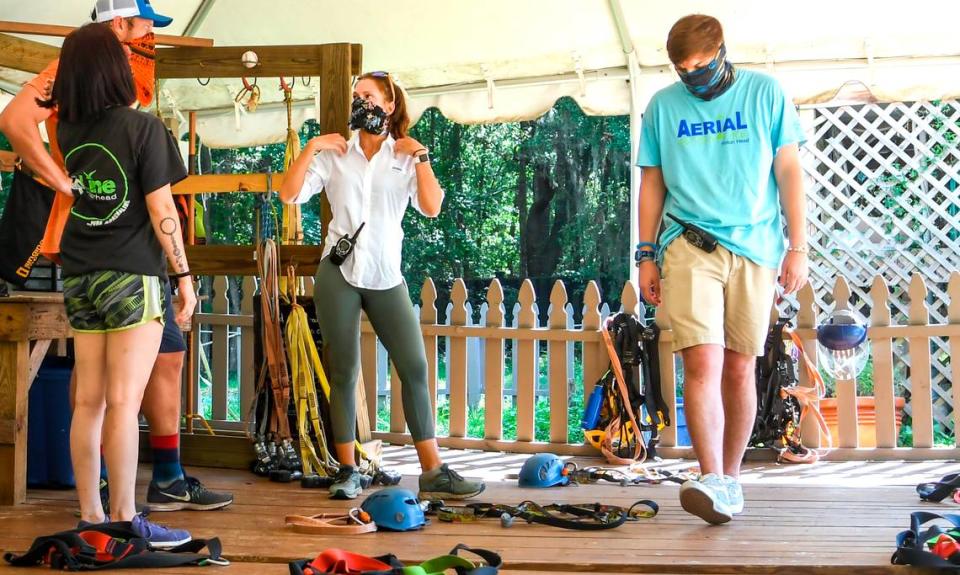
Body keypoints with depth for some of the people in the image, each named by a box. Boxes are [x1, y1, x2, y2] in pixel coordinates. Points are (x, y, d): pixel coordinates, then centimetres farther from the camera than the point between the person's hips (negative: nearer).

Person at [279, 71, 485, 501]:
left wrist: (420, 156, -7)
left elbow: (432, 208, -7)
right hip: (339, 273, 0)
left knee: (415, 369, -4)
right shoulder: (335, 155, 7)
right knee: (344, 373, 3)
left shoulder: (406, 158, 7)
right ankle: (347, 471, 11)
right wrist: (311, 148, -6)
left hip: (386, 276, 0)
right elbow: (289, 195, -2)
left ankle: (432, 473, 1)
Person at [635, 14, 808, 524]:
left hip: (755, 247, 0)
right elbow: (652, 183, 12)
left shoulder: (764, 93, 3)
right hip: (689, 246, 0)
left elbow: (788, 171, 4)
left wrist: (798, 247, -1)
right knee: (702, 361, -15)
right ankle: (714, 482, -19)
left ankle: (731, 476, 18)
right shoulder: (662, 106, 6)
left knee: (739, 368, 5)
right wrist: (647, 254, 7)